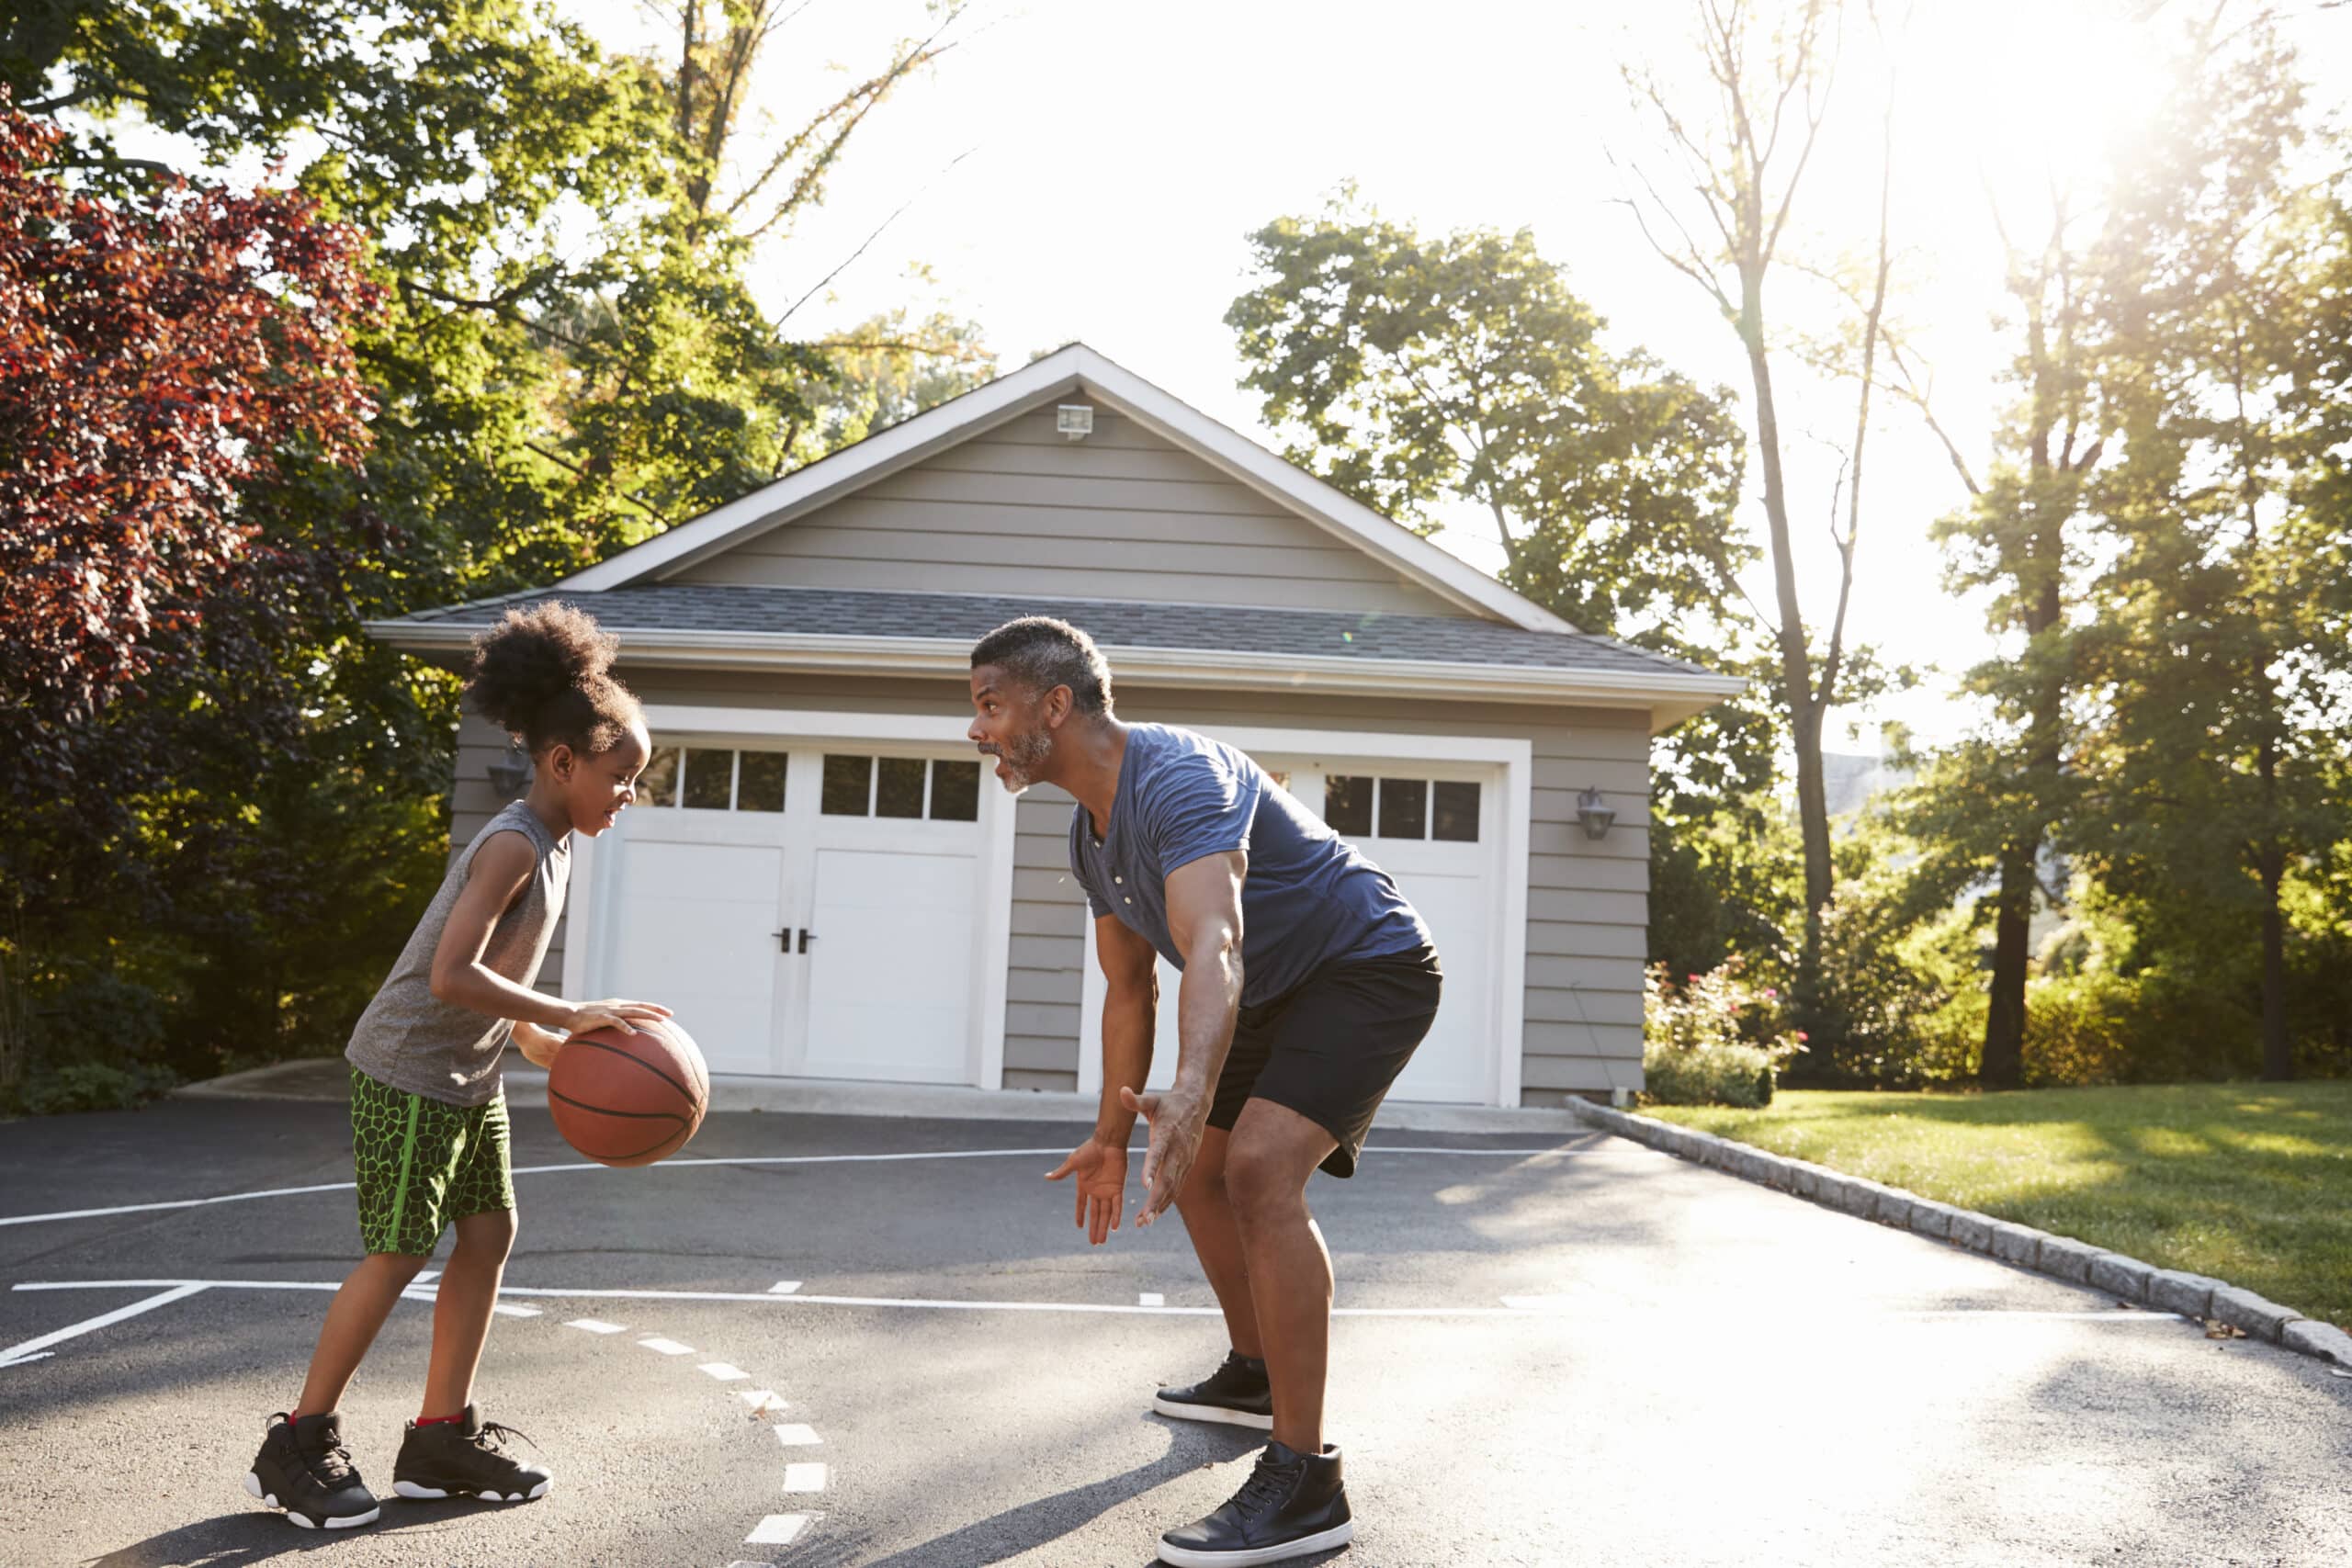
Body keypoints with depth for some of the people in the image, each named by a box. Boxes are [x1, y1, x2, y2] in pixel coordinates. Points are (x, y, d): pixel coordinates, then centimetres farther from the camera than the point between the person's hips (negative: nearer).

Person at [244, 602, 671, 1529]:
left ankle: (443, 1436, 18)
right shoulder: (514, 845, -23)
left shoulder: (551, 845, 7)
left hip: (470, 1078, 9)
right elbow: (452, 977, -31)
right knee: (399, 1254, -3)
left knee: (489, 1236, 9)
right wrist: (571, 1016, -29)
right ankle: (298, 1445, 11)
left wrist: (539, 1041, 8)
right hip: (410, 1071, -9)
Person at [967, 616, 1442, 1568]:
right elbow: (1129, 989, 14)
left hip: (1369, 969, -10)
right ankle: (1254, 1378, 39)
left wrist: (1190, 1098, -61)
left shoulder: (1177, 779, -29)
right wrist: (1112, 1138, 17)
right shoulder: (1092, 837, 3)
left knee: (1260, 1166, -27)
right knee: (1195, 1173, 18)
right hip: (1282, 994, 10)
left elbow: (1214, 947, -46)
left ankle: (1304, 1485, -23)